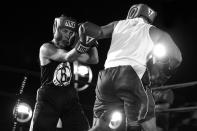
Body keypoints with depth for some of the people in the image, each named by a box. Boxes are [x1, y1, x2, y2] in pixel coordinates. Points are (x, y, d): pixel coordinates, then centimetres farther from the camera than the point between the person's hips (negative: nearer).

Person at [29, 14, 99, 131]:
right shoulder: (46, 48, -8)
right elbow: (68, 57, -24)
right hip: (49, 97, -4)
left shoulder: (71, 48, 8)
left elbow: (93, 60, 8)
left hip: (70, 97, 4)